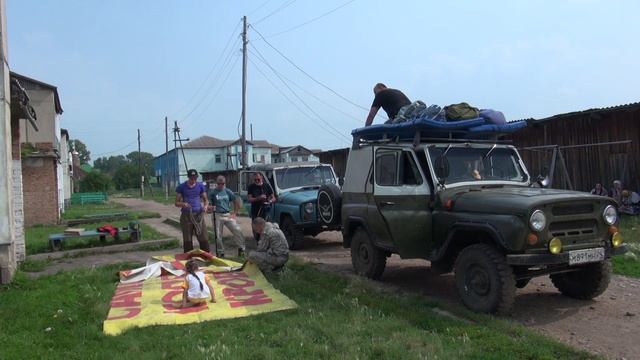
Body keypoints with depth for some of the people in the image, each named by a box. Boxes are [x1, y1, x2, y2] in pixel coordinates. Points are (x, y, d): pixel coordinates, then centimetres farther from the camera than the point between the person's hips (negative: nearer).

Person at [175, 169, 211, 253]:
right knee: (187, 240, 3)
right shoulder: (181, 187, 0)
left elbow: (205, 199, 12)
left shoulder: (201, 186, 5)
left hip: (199, 214, 1)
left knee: (203, 239, -2)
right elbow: (176, 203, 2)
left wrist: (206, 205, -11)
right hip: (186, 215, -1)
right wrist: (183, 204, -20)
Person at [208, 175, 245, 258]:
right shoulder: (213, 192, -3)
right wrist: (211, 207, -26)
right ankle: (220, 252, 19)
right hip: (217, 216, -2)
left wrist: (234, 213, 5)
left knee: (237, 231, -6)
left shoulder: (228, 192, 5)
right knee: (218, 235, 4)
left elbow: (237, 202, 12)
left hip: (228, 215, 2)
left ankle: (241, 248, 9)